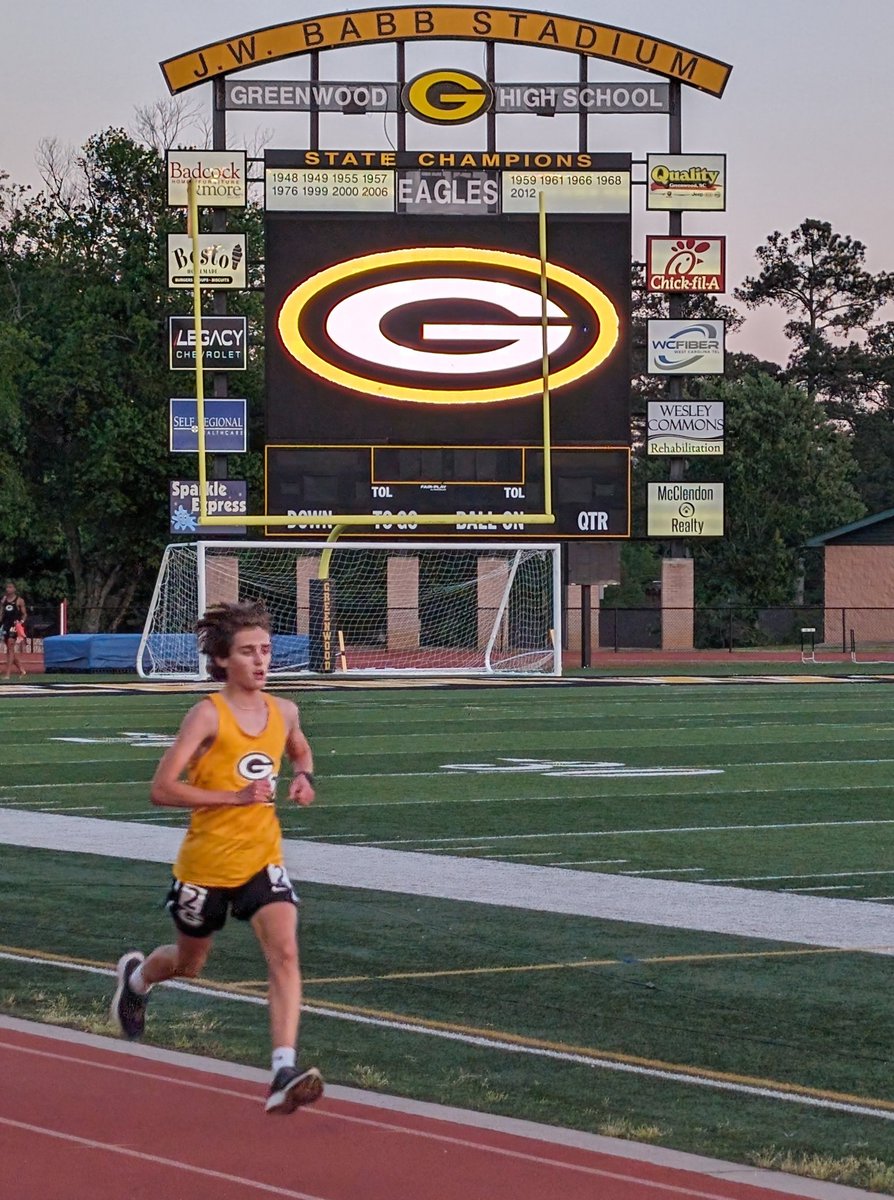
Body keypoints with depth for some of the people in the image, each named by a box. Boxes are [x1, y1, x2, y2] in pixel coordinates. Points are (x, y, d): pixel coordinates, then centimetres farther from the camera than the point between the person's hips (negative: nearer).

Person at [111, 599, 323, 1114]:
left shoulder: (284, 712, 1)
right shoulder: (209, 715, -16)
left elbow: (301, 752, 25)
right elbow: (162, 789, -20)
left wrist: (303, 776, 1)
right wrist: (234, 796, -28)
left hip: (263, 857, 3)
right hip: (207, 862, -3)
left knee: (285, 952, -20)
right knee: (190, 963, 19)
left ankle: (286, 1072, -26)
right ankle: (136, 976, 55)